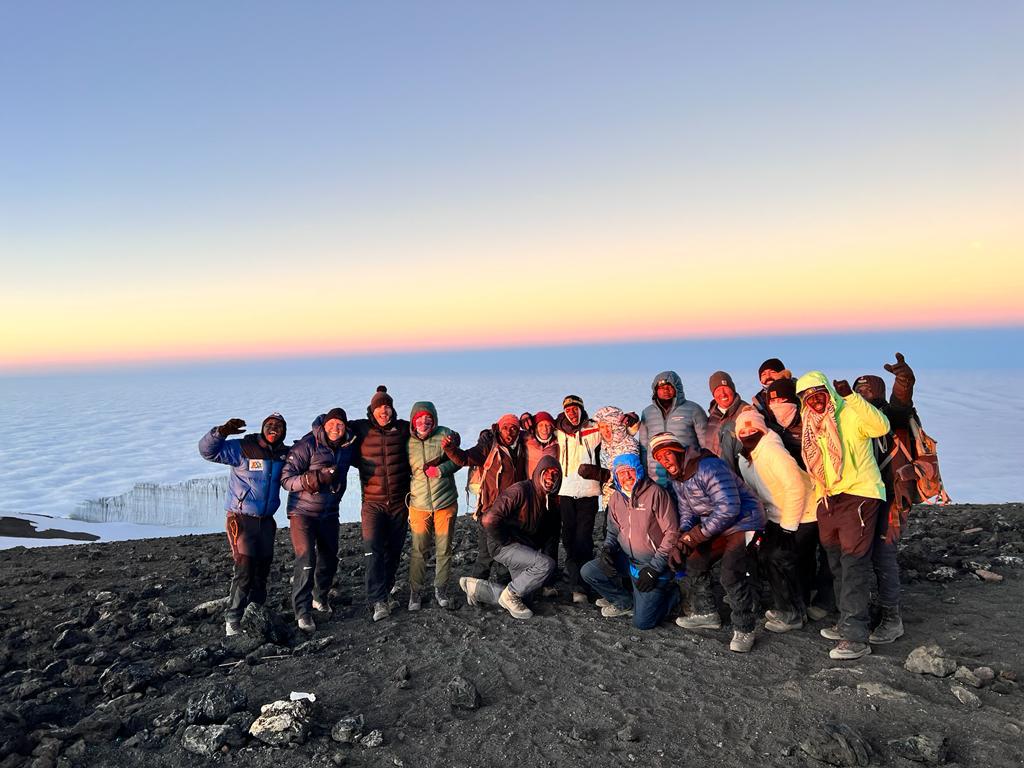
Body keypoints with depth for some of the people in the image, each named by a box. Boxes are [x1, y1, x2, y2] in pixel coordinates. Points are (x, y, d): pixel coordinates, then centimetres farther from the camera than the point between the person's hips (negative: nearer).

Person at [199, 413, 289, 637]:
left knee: (262, 570, 10)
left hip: (266, 521, 6)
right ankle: (232, 620, -4)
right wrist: (222, 431, -31)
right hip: (241, 519, -6)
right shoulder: (242, 448, -8)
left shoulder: (284, 454, 6)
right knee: (245, 569, -12)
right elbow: (207, 450, -13)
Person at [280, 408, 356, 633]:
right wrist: (313, 479, -32)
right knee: (306, 560, -14)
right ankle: (302, 611, -5)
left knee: (329, 559, 15)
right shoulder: (307, 445, -18)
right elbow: (286, 478, -20)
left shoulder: (348, 446, 0)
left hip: (329, 512, 6)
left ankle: (320, 597, 38)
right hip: (303, 511, -6)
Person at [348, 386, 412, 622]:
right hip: (373, 503, -2)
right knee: (374, 550, -16)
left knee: (394, 551, 12)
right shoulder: (361, 429, -3)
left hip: (399, 503, 2)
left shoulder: (404, 429, -1)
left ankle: (385, 592, 29)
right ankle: (379, 602, -16)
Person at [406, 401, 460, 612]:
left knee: (444, 549, 9)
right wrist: (405, 499, 7)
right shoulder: (407, 441, -1)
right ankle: (415, 592, 20)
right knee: (419, 551, 3)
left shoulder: (444, 435, -6)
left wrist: (441, 469, -17)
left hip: (446, 502, 0)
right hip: (418, 505, 0)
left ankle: (441, 589, 26)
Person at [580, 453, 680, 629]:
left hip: (654, 563, -6)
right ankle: (625, 603, 13)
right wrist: (606, 549, -6)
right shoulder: (616, 498, 4)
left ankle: (669, 593, 18)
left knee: (642, 621, -13)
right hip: (627, 560, 6)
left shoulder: (655, 493, -16)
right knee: (588, 572, -8)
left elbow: (672, 533, -17)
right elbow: (613, 531, 17)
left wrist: (654, 568, -17)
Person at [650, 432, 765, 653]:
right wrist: (682, 541, -7)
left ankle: (744, 630, -5)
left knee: (731, 575, -21)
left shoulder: (708, 467, -25)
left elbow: (728, 508, -30)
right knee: (694, 563, 9)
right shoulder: (677, 479, 6)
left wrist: (695, 536, -23)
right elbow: (687, 513, 13)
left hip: (743, 521, -10)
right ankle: (705, 612, 27)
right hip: (715, 526, 10)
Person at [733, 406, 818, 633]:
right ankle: (784, 606, 21)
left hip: (804, 515, -8)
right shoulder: (744, 459, 3)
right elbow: (753, 493, 14)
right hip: (778, 516, 9)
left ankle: (792, 613, 2)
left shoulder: (772, 451, -24)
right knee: (766, 554, 4)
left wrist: (788, 526, -21)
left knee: (780, 558, -14)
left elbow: (795, 487, -27)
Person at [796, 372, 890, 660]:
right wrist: (819, 497, 18)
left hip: (859, 495, -8)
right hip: (827, 500, 8)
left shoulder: (850, 414, -8)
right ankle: (846, 623, 27)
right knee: (837, 565, 15)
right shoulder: (811, 426, 14)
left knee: (853, 563, -11)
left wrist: (851, 396, -32)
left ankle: (856, 637, -10)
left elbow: (881, 426, -27)